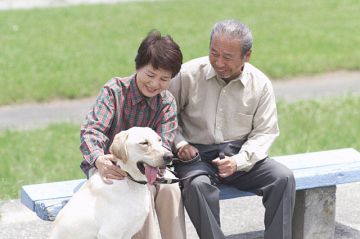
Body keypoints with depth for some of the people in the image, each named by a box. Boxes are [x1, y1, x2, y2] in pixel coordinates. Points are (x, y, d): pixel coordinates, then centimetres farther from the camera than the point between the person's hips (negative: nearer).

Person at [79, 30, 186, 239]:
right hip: (108, 166, -3)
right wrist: (99, 160, -45)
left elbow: (163, 144, -12)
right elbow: (91, 130, -23)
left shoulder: (168, 103, -1)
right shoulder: (115, 89, -12)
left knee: (170, 188, -26)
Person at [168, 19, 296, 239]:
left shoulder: (260, 84, -1)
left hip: (240, 155, 2)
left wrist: (239, 161, -13)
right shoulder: (188, 74, -6)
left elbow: (265, 132, 2)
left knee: (284, 178, -20)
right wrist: (179, 144, -13)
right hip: (197, 154, -2)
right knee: (198, 185, -36)